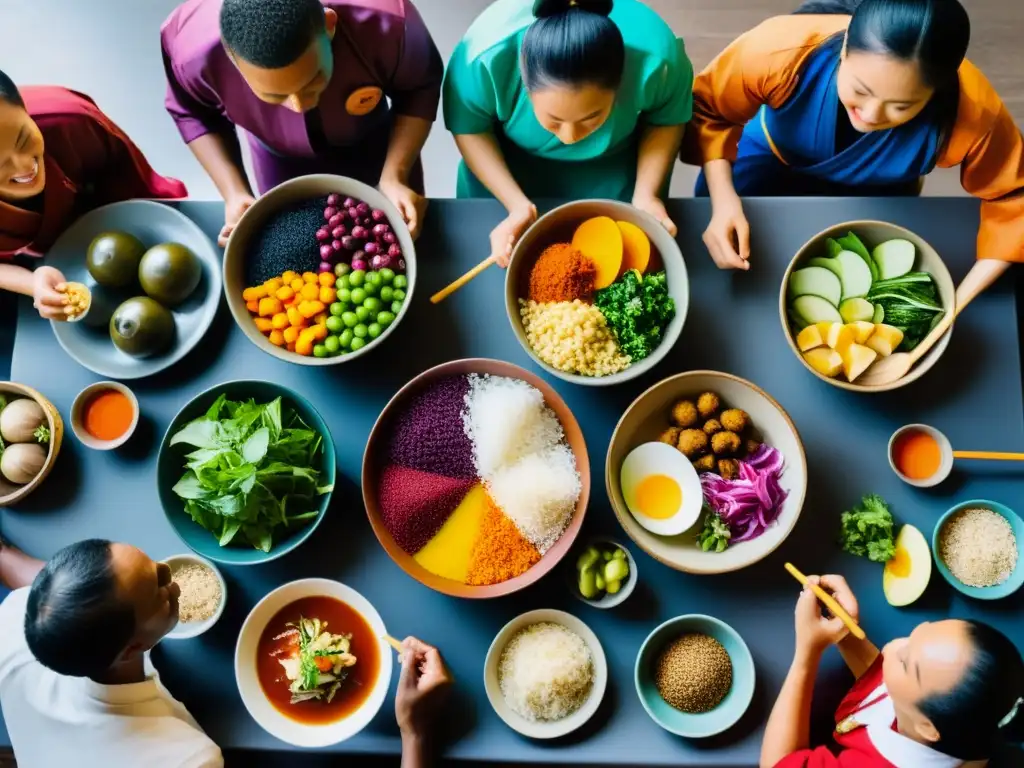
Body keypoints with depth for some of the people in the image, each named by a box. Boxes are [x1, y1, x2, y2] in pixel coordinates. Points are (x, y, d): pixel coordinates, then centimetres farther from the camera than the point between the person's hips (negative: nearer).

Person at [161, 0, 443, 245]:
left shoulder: (387, 23, -42)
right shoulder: (195, 53, -37)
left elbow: (419, 89, -19)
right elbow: (193, 114, -13)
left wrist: (394, 176, -32)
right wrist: (234, 191, -26)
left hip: (375, 145, 0)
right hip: (281, 160, 0)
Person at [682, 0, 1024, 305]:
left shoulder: (974, 111, -40)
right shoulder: (780, 50, -44)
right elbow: (707, 109, -26)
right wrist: (723, 201, -41)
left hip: (876, 191, 1)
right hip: (773, 157, 0)